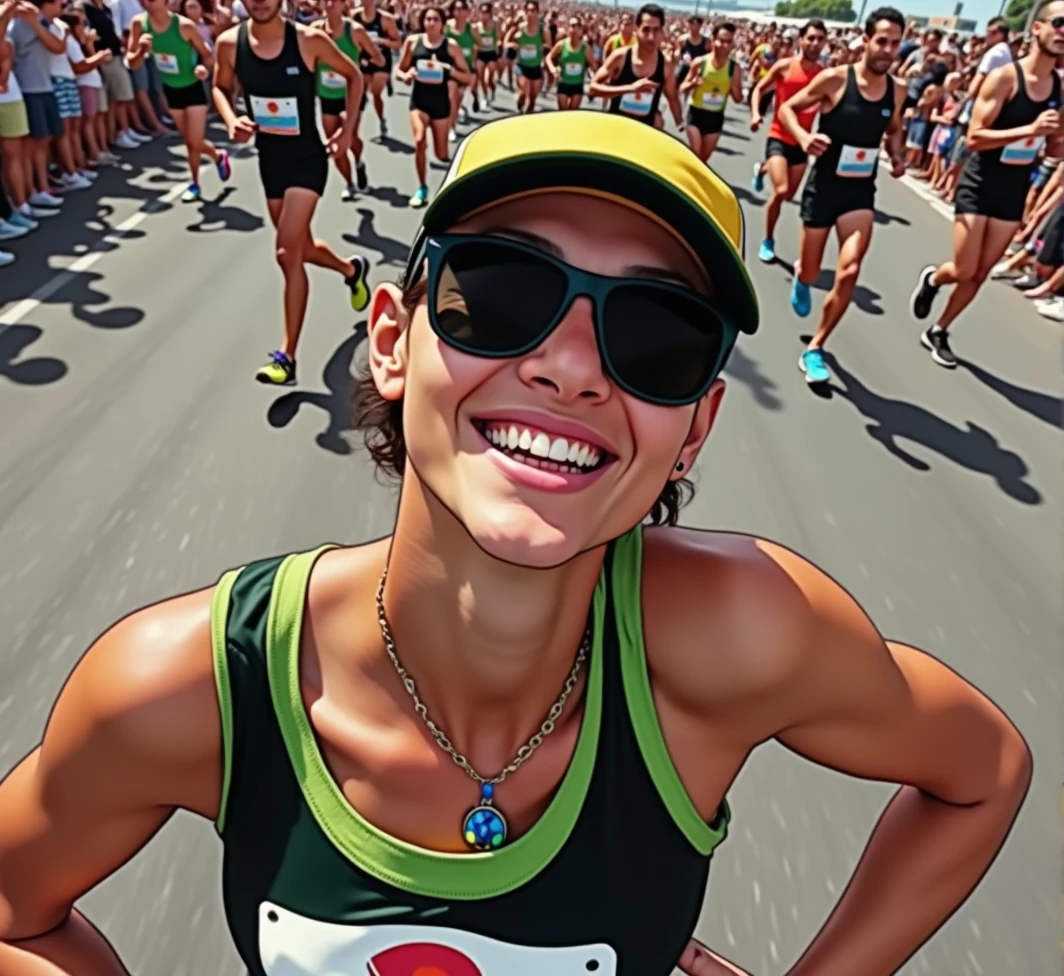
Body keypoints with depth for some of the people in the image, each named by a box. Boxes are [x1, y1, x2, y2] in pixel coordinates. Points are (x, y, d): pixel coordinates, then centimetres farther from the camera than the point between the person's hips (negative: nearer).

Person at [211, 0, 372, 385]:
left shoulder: (310, 40, -14)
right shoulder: (229, 43, -6)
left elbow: (354, 75, 3)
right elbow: (221, 87, 12)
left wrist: (347, 130, -1)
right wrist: (230, 120, -9)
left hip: (307, 158, -5)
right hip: (269, 159, 5)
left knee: (288, 254, -14)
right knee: (302, 249, 16)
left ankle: (286, 357, -6)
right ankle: (351, 269, 51)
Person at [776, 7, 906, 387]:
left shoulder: (897, 90, 2)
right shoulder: (834, 79, -11)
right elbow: (787, 109, -4)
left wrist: (897, 157, 1)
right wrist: (804, 137, -23)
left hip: (860, 191, 2)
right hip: (823, 186, -2)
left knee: (849, 271, -17)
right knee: (811, 273, 7)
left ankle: (814, 349, -4)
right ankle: (799, 275, 50)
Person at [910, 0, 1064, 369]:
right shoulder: (1004, 77, -14)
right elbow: (974, 138, -20)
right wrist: (1030, 130, -28)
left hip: (1015, 192, 6)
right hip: (980, 186, -5)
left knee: (980, 274, 7)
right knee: (964, 271, -6)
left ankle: (937, 333, 22)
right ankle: (932, 279, 30)